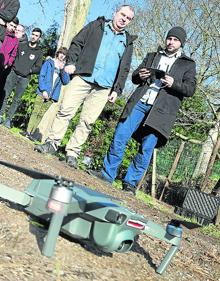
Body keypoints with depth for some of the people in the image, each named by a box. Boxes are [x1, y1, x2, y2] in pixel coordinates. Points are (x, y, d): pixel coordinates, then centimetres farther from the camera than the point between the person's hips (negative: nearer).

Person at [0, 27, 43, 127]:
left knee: (17, 99, 1)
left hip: (25, 78, -1)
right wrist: (13, 65, -3)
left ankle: (8, 118, 8)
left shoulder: (39, 52, 6)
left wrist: (30, 70, -10)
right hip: (14, 74, 1)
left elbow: (38, 68, 5)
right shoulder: (21, 46, 10)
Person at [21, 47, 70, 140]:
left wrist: (62, 70, -12)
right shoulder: (49, 62, 7)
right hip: (42, 93, -1)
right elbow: (41, 76, 1)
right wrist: (43, 90, -11)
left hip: (52, 96, 1)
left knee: (41, 114, 1)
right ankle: (28, 131, -3)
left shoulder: (65, 68, 11)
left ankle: (32, 132, 2)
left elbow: (66, 81, 1)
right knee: (35, 111, -5)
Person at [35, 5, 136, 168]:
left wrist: (117, 89, 6)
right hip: (82, 78, -1)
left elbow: (124, 69, 15)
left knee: (87, 121, -2)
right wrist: (71, 62, -7)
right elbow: (77, 43, 8)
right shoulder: (97, 26, 12)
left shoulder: (128, 41, 17)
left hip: (103, 87, 1)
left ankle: (73, 152, 5)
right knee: (66, 110, -6)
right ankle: (53, 143, 6)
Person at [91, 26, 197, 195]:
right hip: (140, 103, 3)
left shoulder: (188, 64, 13)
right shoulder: (152, 56, 22)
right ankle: (107, 174, 5)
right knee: (119, 137, -6)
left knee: (147, 147, -8)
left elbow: (191, 89, 5)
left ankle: (131, 183, 2)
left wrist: (174, 83, -13)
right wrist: (139, 76, -1)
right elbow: (134, 77, 23)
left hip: (162, 110, -3)